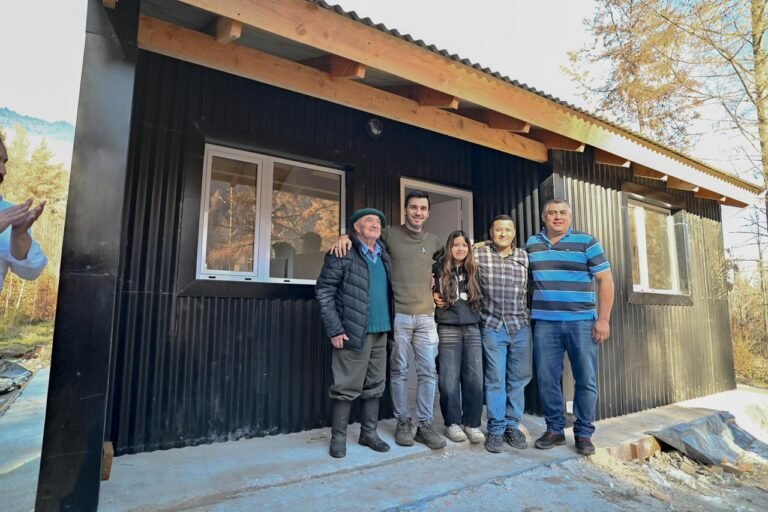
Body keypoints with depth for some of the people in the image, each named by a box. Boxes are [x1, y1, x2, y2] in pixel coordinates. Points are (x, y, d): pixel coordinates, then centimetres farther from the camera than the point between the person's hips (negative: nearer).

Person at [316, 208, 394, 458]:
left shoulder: (384, 257, 13)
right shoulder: (343, 254, -6)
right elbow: (323, 291, -9)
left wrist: (391, 323, 10)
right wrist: (335, 329, -13)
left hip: (380, 332, 6)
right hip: (353, 331, -6)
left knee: (374, 386, 13)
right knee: (347, 387, 2)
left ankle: (369, 433, 27)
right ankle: (338, 437, 18)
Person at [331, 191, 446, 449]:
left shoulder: (433, 241, 12)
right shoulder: (389, 235, -1)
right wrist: (344, 236, -14)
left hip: (426, 316, 4)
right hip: (398, 315, -3)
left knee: (428, 371, 5)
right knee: (399, 371, 6)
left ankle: (425, 424, 18)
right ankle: (403, 422, 22)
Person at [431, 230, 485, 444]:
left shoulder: (474, 270, 12)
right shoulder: (438, 268, 2)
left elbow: (481, 298, 19)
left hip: (472, 329, 3)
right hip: (448, 330, -3)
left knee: (474, 378, 2)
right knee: (449, 379, 1)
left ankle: (472, 423, 16)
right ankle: (452, 423, 16)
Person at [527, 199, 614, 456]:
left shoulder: (587, 242, 1)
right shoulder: (532, 244, 10)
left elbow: (605, 280, -1)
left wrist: (603, 319, -8)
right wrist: (531, 313, 12)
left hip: (582, 322, -2)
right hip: (545, 323, 2)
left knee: (586, 380, 5)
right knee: (546, 379, 6)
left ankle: (583, 433, 20)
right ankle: (554, 429, 21)